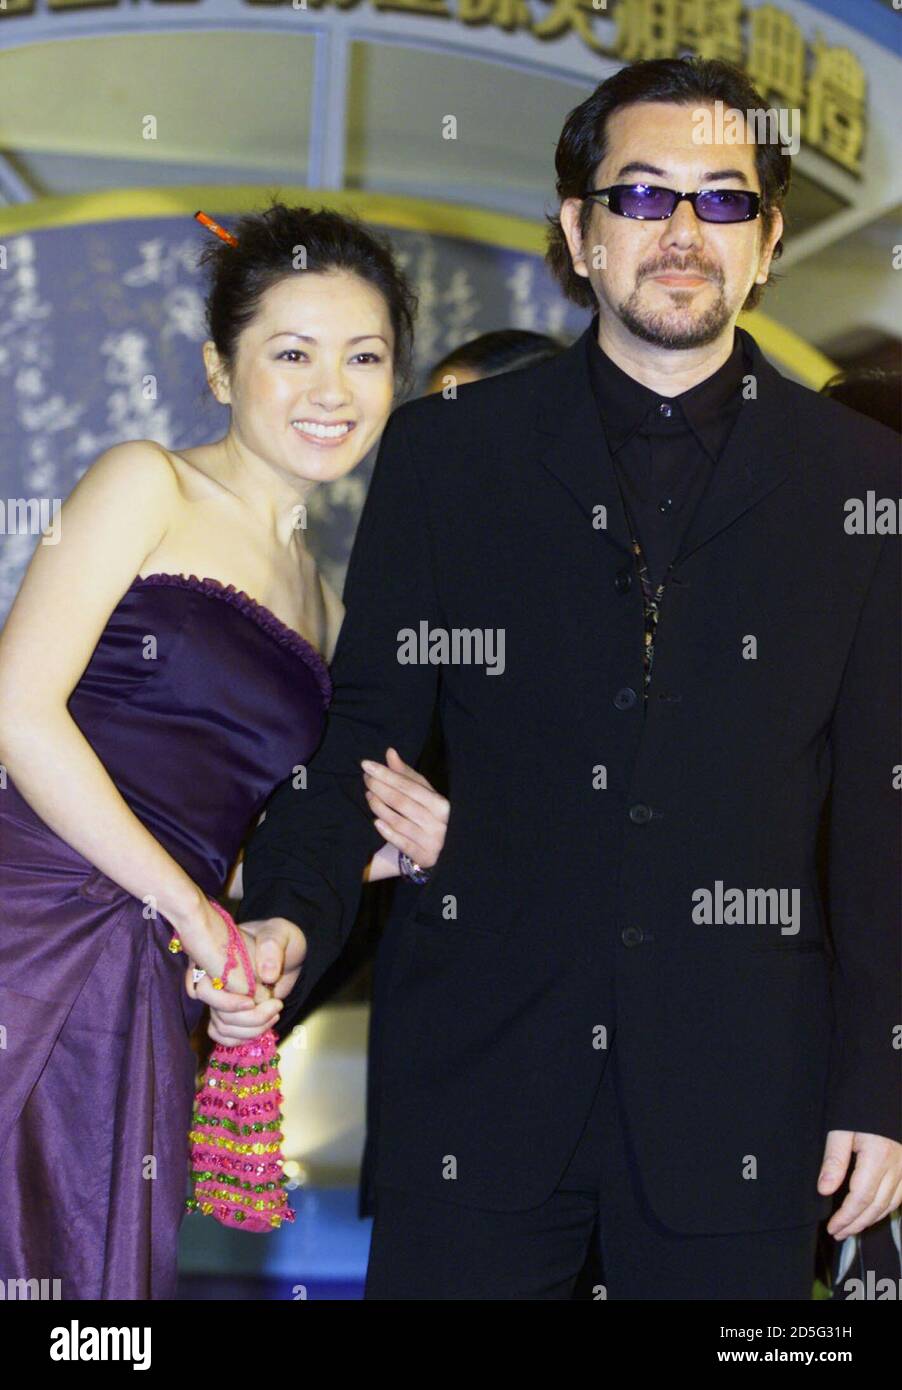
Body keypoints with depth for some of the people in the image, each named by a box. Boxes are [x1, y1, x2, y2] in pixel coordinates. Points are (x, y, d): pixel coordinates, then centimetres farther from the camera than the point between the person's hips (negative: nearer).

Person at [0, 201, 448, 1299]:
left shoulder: (325, 607, 22)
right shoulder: (146, 486, 3)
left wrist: (397, 847, 3)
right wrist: (191, 907, -8)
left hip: (146, 997, 6)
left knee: (100, 1275, 4)